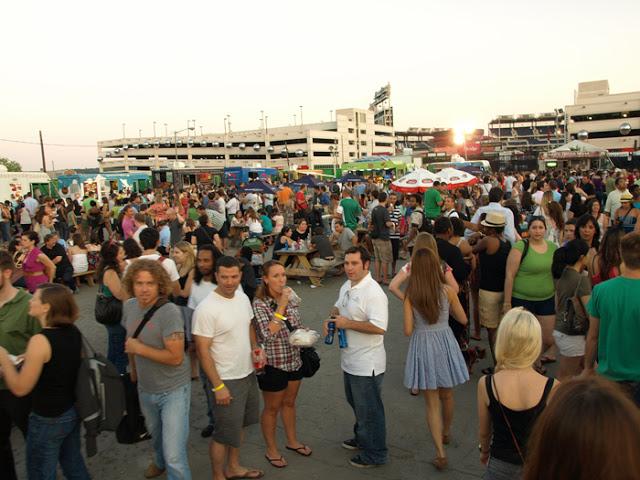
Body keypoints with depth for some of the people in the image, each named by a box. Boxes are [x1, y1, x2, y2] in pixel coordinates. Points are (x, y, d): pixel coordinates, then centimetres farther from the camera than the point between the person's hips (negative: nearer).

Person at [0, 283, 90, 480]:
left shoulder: (40, 340, -26)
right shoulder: (73, 332, -4)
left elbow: (20, 388, -19)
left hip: (48, 419, -7)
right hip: (73, 411, 7)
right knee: (73, 462, 24)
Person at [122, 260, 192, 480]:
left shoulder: (169, 312, -25)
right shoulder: (129, 306, -4)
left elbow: (175, 357, -28)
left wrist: (139, 348, -22)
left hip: (173, 390, -7)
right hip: (145, 388, 7)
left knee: (175, 457, -8)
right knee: (155, 434, 32)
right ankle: (159, 461, 60)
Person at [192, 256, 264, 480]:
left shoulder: (243, 297, -1)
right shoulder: (206, 308, -23)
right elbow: (202, 351, -20)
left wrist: (255, 349, -1)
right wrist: (218, 386, -19)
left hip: (248, 373, 8)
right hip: (226, 379, -7)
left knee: (239, 425, 24)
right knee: (224, 433, 8)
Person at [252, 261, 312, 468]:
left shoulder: (292, 298, -2)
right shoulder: (259, 304, -20)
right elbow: (268, 334, -31)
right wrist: (281, 306, -31)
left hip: (294, 360, 6)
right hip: (273, 364, -5)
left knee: (289, 403, 23)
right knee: (272, 408, 14)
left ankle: (292, 441, 43)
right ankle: (271, 450, 33)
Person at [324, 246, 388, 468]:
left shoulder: (373, 293, -25)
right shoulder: (347, 286, 5)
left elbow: (379, 327, -32)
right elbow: (338, 306, 22)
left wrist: (348, 324, -25)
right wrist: (332, 318, -1)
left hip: (366, 364, -9)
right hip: (350, 359, 9)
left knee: (368, 410, 8)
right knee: (356, 403, 27)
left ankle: (374, 454, 27)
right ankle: (361, 438, 48)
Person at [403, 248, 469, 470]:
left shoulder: (410, 295, -13)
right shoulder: (447, 290, -10)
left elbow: (408, 330, -13)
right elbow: (463, 319, 1)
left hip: (422, 346, -1)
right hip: (445, 343, 2)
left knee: (432, 402, 10)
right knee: (447, 396, 23)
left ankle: (440, 453, 9)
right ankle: (445, 433, 47)